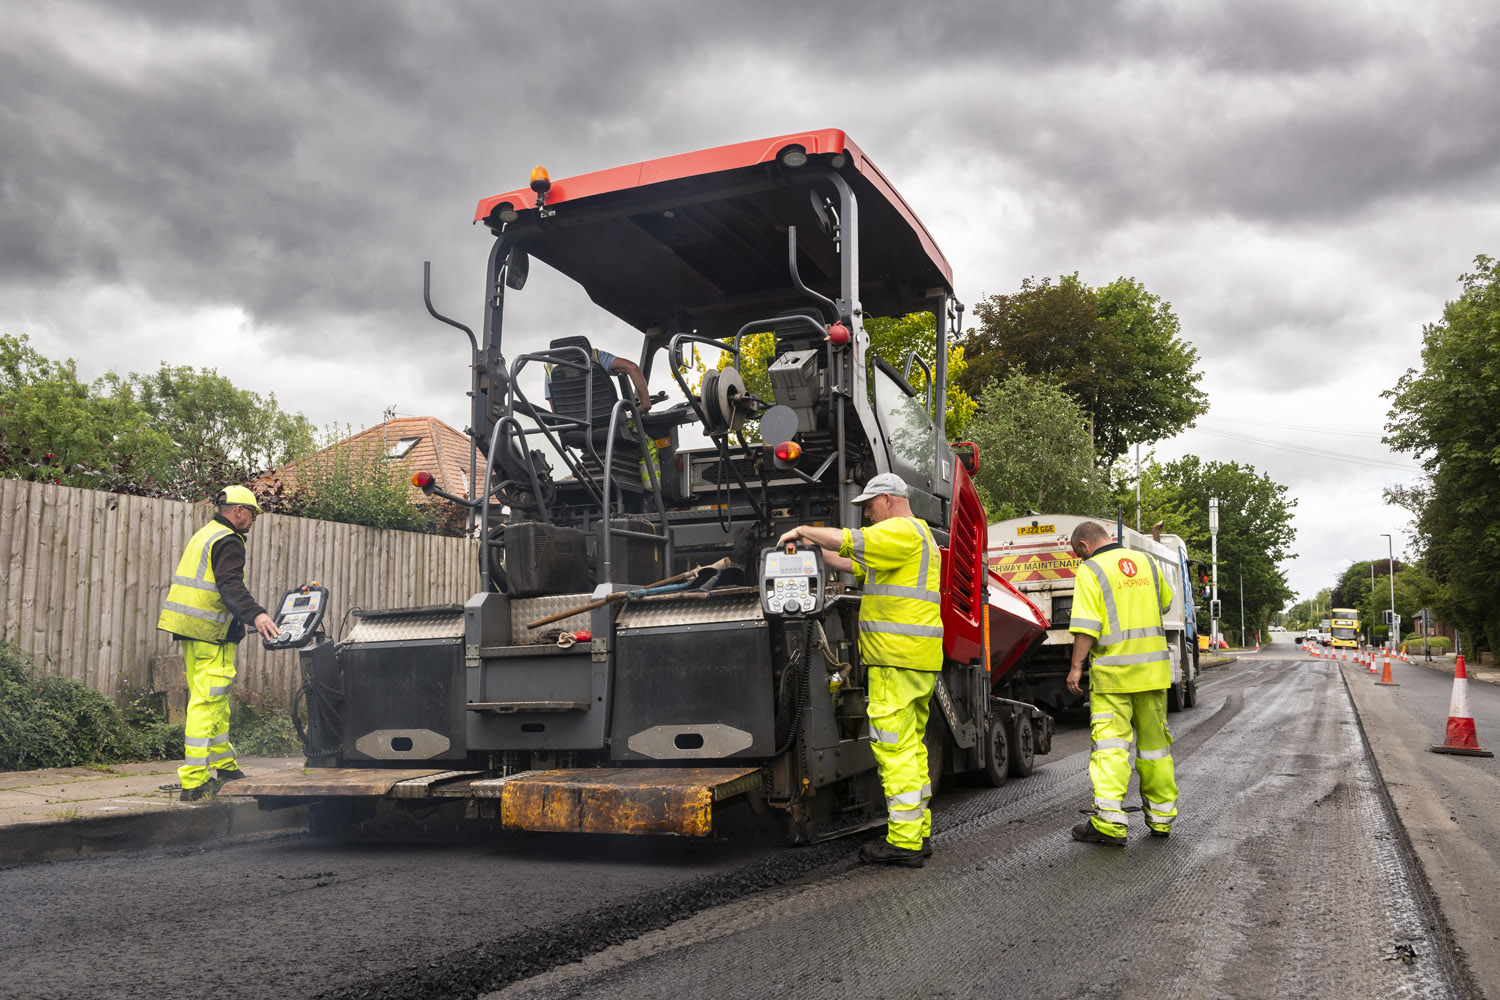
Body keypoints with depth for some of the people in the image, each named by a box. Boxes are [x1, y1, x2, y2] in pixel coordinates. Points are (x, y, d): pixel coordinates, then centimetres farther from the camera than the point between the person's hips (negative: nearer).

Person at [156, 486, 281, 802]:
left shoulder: (204, 535, 20)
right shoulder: (228, 542, -12)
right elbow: (230, 586, -27)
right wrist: (255, 614, -40)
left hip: (191, 633, 10)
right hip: (211, 635, -10)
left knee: (215, 703, 18)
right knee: (207, 703, -9)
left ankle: (225, 767, 30)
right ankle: (194, 782, -10)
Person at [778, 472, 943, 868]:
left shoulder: (900, 531, -9)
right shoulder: (917, 535, 24)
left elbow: (847, 540, -21)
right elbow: (858, 567, 27)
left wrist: (802, 530, -6)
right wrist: (814, 549, 19)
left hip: (897, 660, -11)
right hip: (920, 661, 11)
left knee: (895, 748, -8)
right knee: (912, 746, 15)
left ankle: (904, 842, -6)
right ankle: (919, 833, 21)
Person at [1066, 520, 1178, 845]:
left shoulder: (1091, 571, -8)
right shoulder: (1146, 562, 10)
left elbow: (1086, 626, -16)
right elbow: (1164, 602, 26)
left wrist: (1076, 666, -11)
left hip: (1113, 671, -6)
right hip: (1153, 669, 6)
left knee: (1110, 744, -5)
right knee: (1154, 741, 15)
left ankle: (1109, 821, -11)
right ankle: (1161, 817, 24)